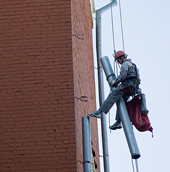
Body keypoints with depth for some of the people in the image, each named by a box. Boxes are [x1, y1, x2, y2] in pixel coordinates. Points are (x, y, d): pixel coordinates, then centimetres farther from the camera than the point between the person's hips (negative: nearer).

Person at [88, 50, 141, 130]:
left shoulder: (125, 64, -2)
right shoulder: (132, 64, 30)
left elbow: (122, 76, -16)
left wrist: (115, 82, -4)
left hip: (126, 86, -10)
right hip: (133, 88, 10)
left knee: (111, 97, -15)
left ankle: (99, 112, -24)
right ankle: (118, 122, 7)